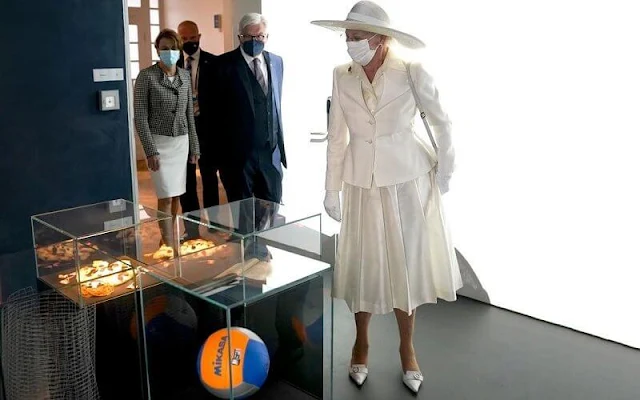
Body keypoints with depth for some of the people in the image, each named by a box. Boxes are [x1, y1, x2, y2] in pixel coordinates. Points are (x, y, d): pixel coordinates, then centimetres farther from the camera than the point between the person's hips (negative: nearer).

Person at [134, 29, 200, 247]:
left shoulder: (185, 76, 7)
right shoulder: (146, 76, -8)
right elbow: (140, 117, -9)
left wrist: (194, 146, 9)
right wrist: (150, 150, -15)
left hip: (182, 142, 5)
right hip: (159, 142, -5)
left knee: (176, 195, 8)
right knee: (166, 196, -6)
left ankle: (166, 239, 24)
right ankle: (169, 245, 4)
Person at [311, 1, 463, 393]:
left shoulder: (413, 73, -12)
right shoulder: (342, 77, -3)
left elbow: (443, 123, 0)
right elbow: (337, 138, 3)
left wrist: (445, 171, 0)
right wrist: (331, 190, 4)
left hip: (408, 181, -2)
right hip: (361, 183, 2)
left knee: (407, 263, 8)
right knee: (363, 264, 10)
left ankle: (407, 347, 29)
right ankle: (362, 343, 32)